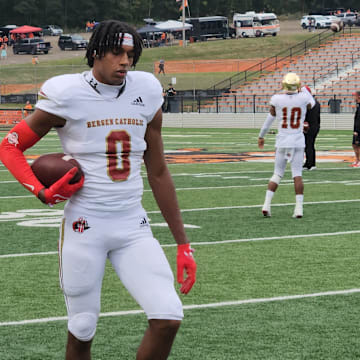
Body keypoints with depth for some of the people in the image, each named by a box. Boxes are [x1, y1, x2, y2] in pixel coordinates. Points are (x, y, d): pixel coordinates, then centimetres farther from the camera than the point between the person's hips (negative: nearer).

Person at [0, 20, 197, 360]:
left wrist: (183, 244, 9)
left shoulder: (145, 94, 3)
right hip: (85, 226, -3)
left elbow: (158, 174, 9)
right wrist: (43, 192, -16)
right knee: (82, 329, 5)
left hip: (133, 226, 3)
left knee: (168, 319, -11)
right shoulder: (67, 96, -9)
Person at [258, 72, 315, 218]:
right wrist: (303, 90, 34)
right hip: (298, 142, 0)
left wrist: (261, 136, 19)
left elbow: (269, 119, 5)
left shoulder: (277, 99, -7)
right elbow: (312, 104, 20)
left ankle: (267, 205, 2)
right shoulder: (303, 98, -7)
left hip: (282, 141, 0)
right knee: (297, 175, 2)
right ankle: (299, 208, -4)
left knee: (277, 174, 10)